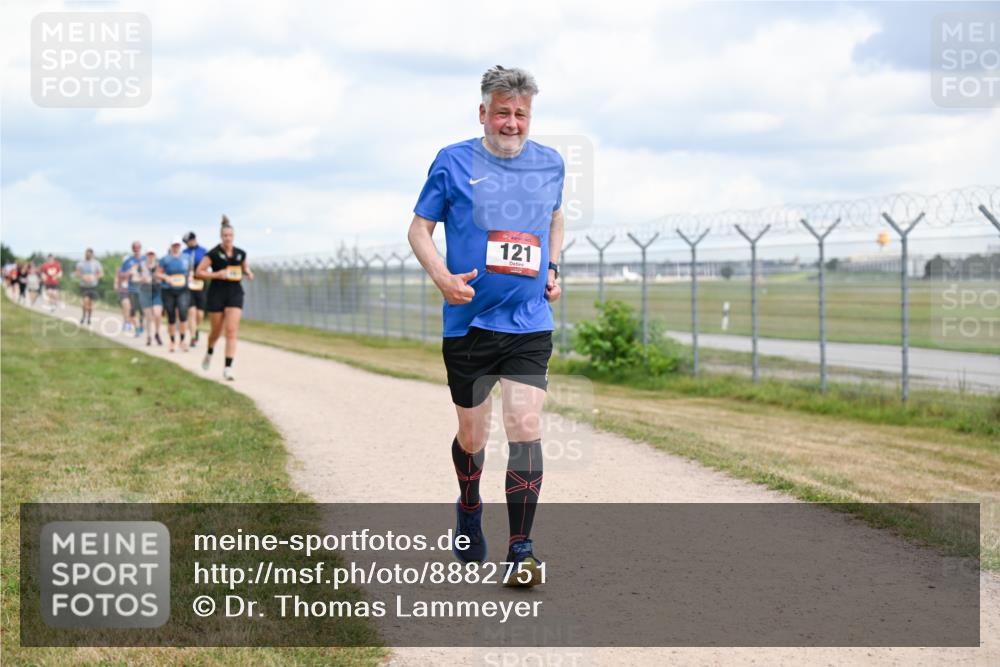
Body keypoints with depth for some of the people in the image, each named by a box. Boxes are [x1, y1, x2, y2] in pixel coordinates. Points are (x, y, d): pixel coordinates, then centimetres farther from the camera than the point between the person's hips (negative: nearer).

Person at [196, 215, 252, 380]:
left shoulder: (240, 254, 5)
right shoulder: (213, 253, -6)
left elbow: (245, 268, 23)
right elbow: (198, 272, -7)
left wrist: (248, 273, 0)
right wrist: (217, 275, -19)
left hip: (235, 294, 2)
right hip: (217, 294, -2)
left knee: (232, 331, -11)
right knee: (216, 331, 11)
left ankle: (228, 368, -12)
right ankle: (209, 353, 45)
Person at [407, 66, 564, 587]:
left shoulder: (550, 164, 8)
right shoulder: (453, 162, -1)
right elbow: (419, 228, 4)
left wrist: (553, 270, 10)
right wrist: (442, 277, -13)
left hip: (530, 325, 1)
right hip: (468, 323, -1)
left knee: (525, 430, -11)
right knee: (471, 437, 10)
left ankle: (521, 549, -4)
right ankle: (469, 511, 41)